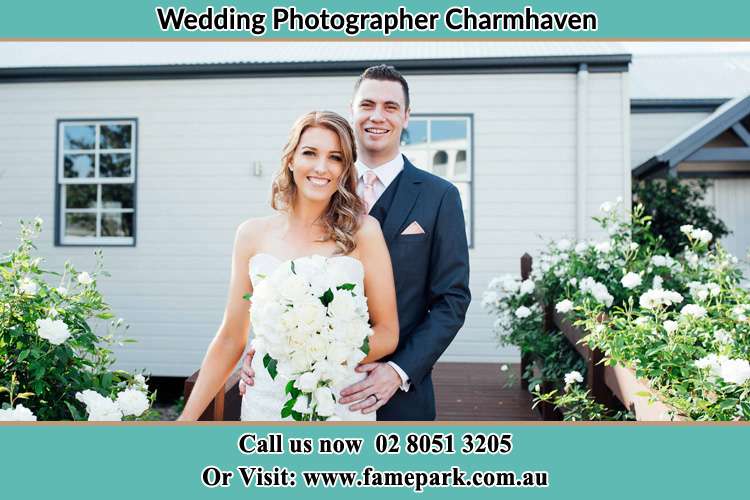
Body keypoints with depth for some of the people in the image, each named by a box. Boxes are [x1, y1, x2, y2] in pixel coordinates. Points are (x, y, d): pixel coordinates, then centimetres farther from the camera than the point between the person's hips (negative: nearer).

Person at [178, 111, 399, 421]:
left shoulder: (362, 231, -8)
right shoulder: (252, 234, -1)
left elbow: (387, 333, -5)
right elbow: (231, 338, 4)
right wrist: (187, 418, 3)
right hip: (266, 403, 2)